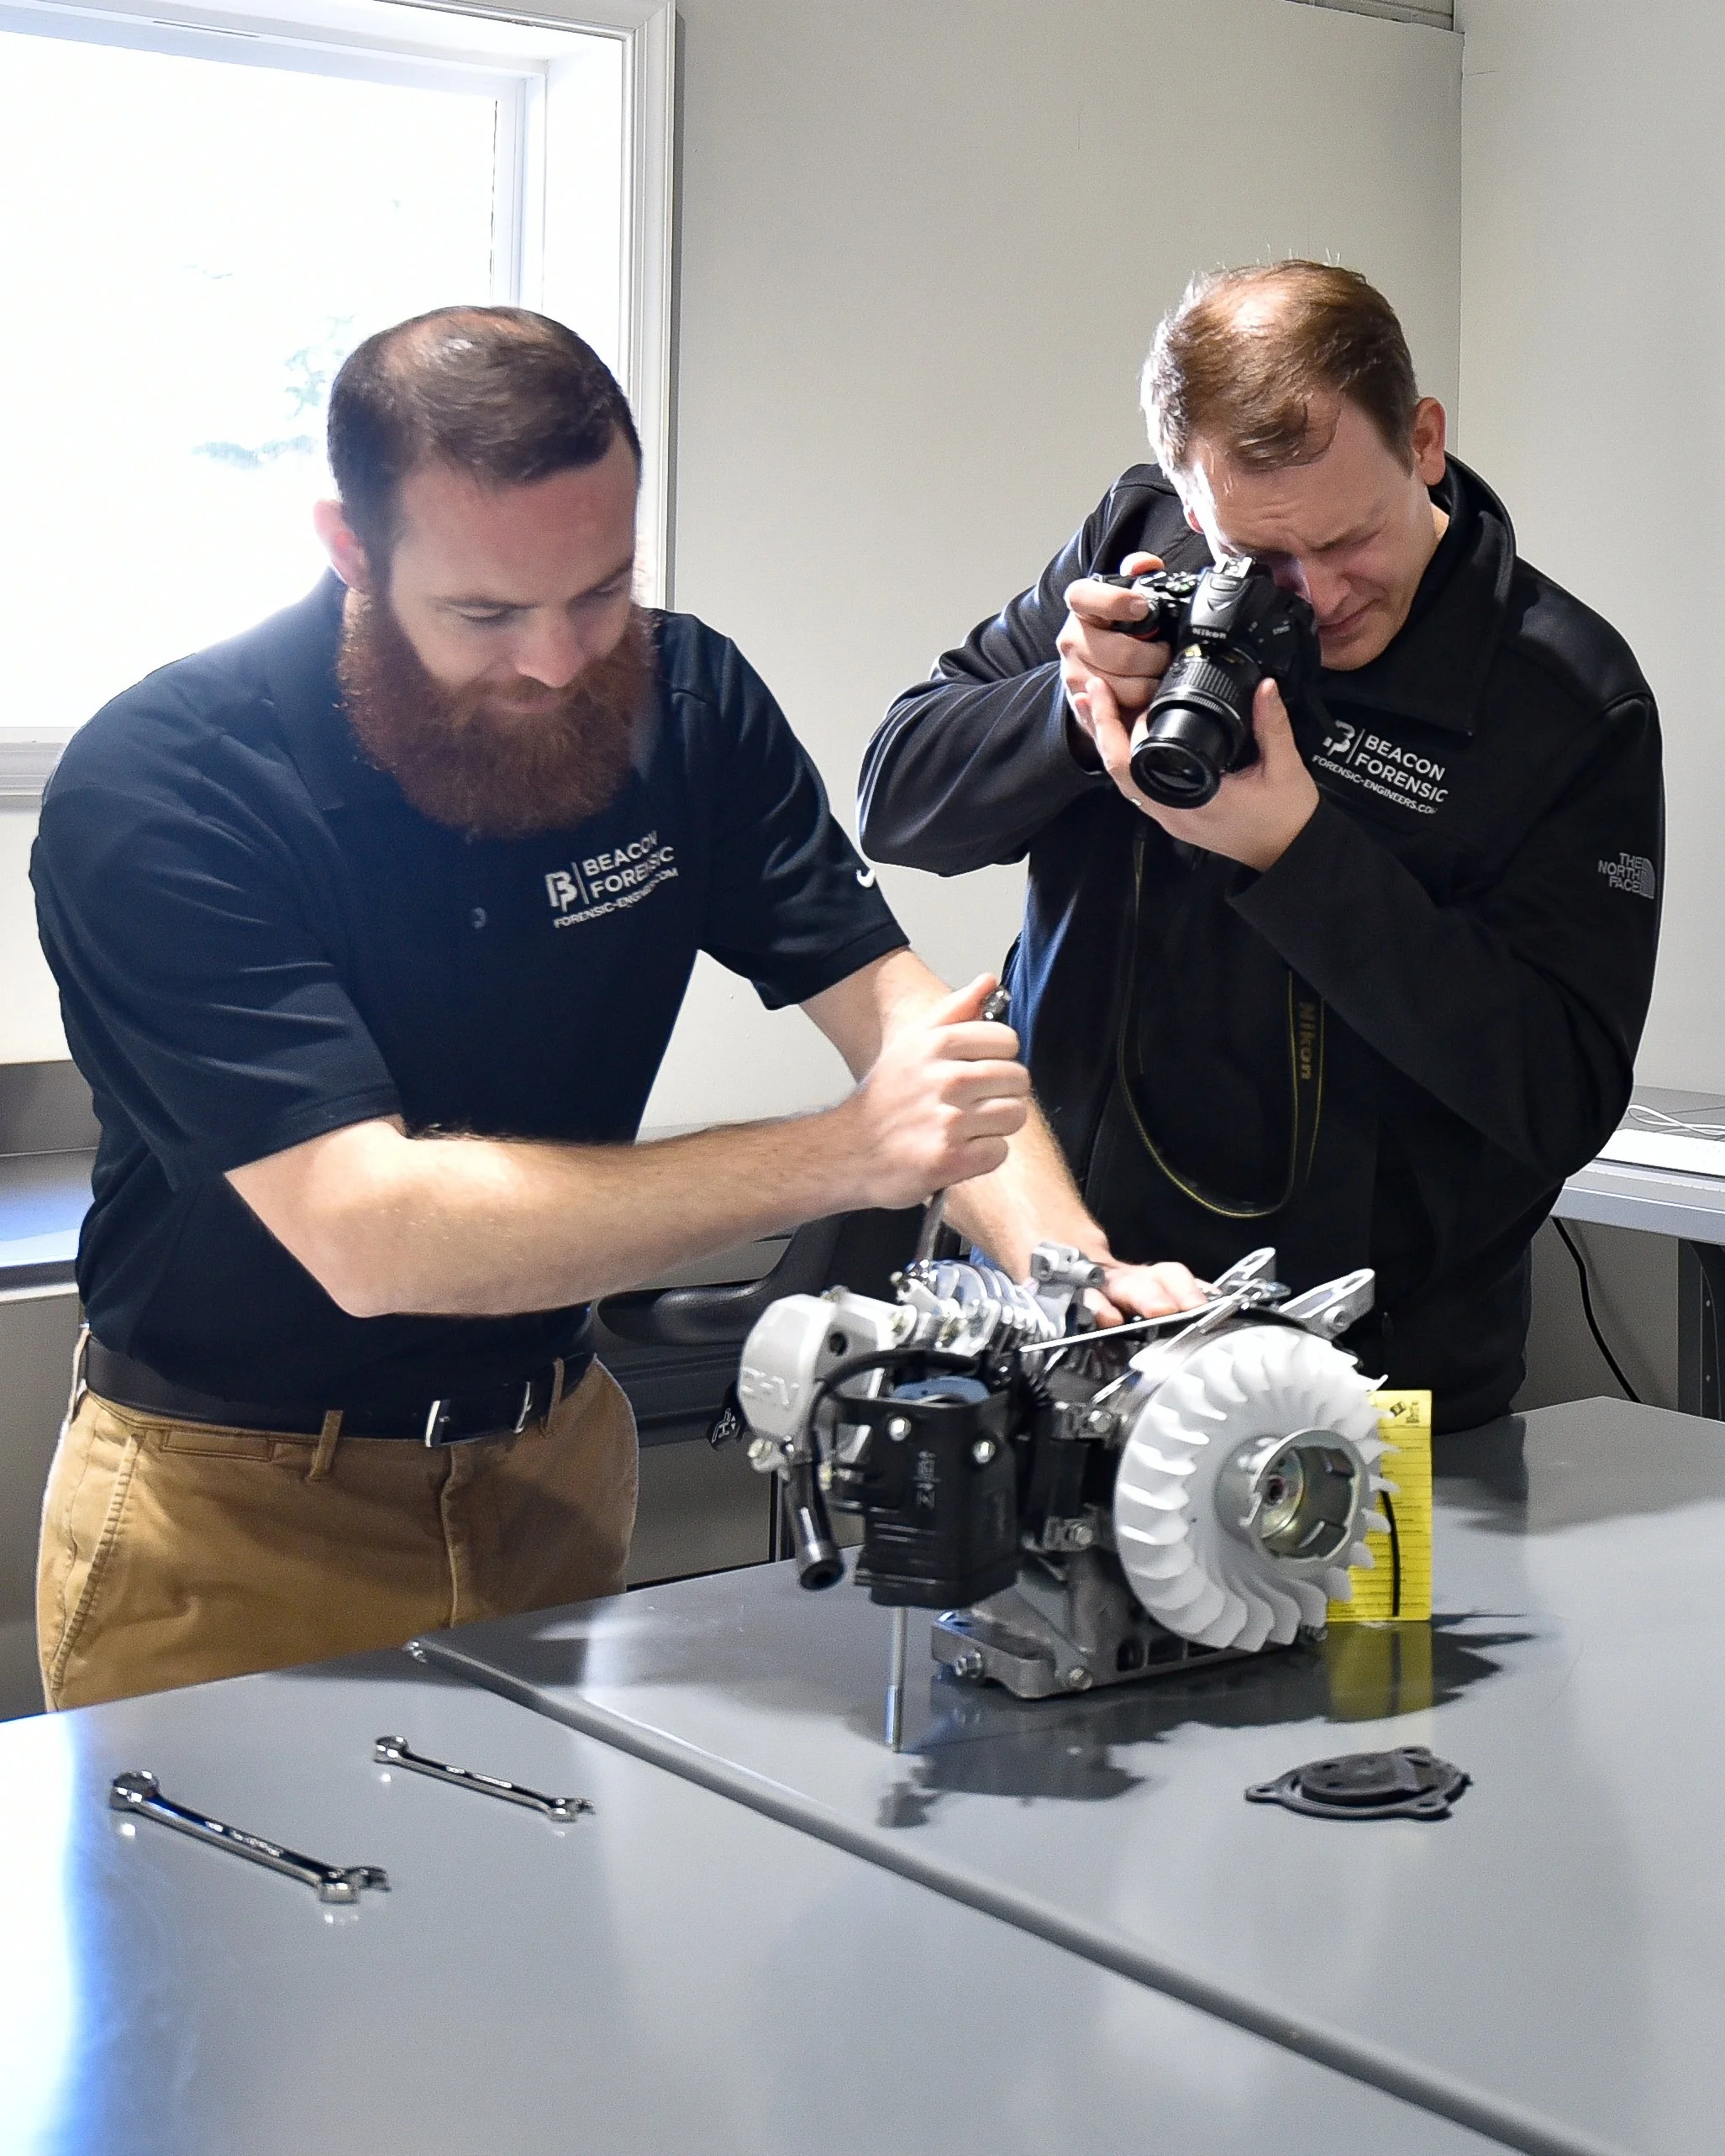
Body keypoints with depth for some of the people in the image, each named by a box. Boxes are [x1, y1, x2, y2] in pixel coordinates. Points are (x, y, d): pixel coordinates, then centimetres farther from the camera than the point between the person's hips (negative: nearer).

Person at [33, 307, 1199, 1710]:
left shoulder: (684, 700, -6)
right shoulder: (152, 791, -25)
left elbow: (892, 1002, -9)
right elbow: (365, 1233, -32)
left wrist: (1071, 1265, -29)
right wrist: (841, 1155, -35)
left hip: (556, 1454, 5)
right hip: (234, 1509, -4)